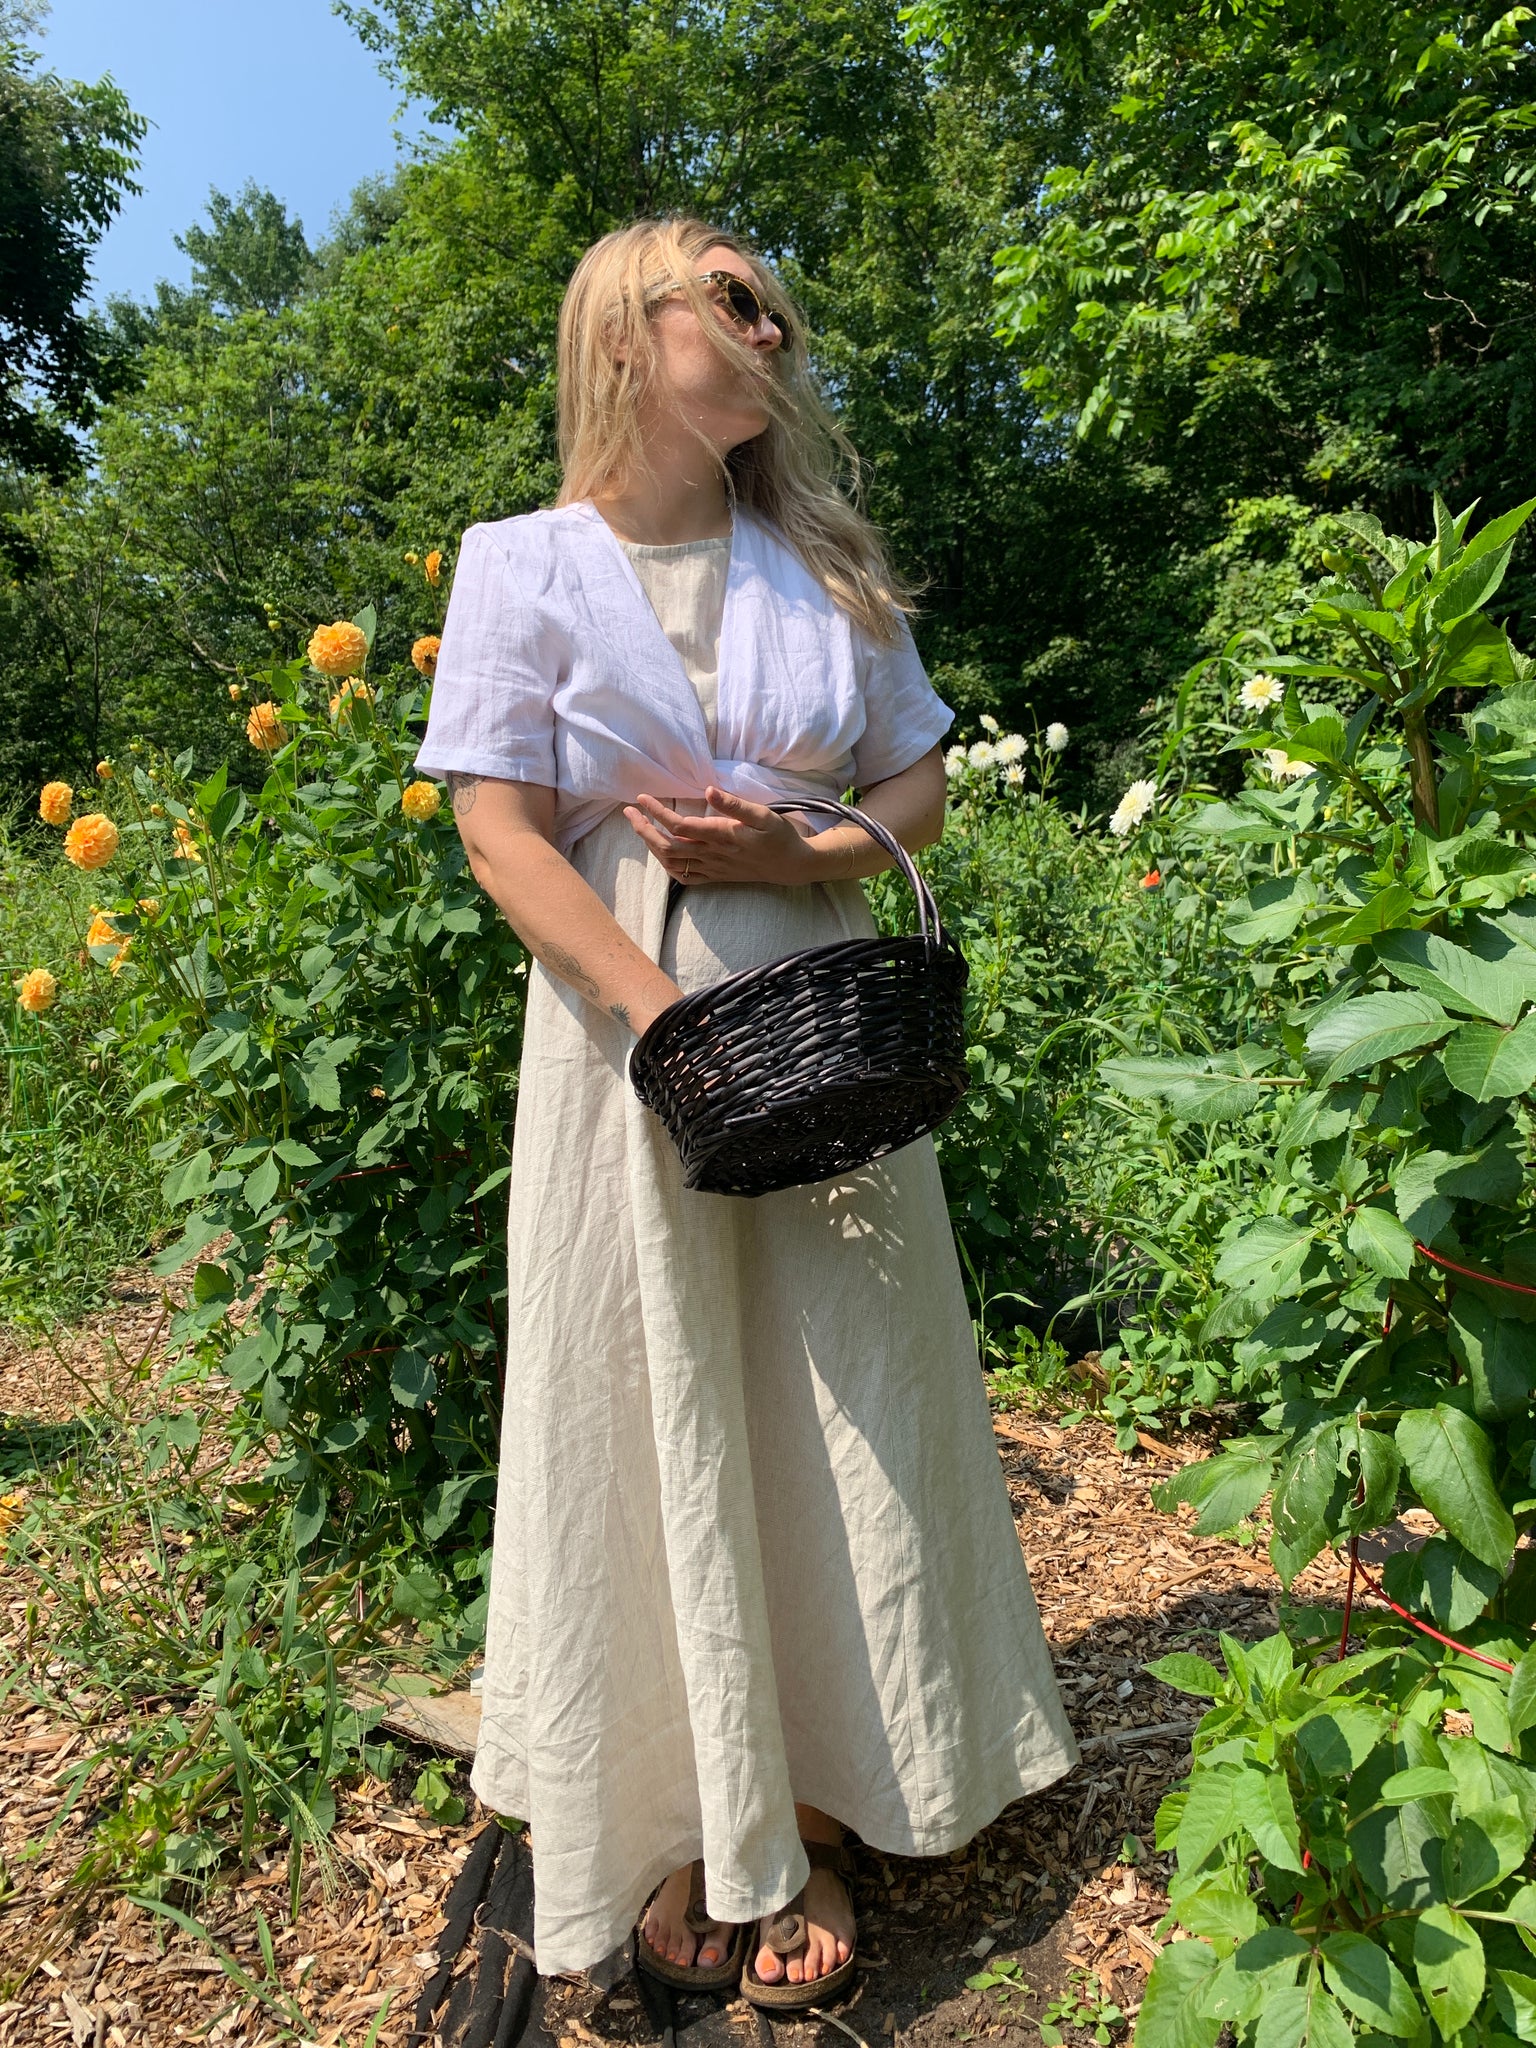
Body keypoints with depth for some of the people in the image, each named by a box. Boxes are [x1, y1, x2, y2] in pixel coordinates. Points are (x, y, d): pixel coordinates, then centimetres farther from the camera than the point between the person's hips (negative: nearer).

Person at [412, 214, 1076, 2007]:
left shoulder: (825, 564, 13)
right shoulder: (523, 564, 1)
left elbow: (920, 788, 13)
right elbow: (502, 840, -7)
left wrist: (798, 852, -10)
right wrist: (676, 1021, -19)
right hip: (626, 1029, -3)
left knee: (836, 1415, 7)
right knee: (655, 1427, 3)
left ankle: (811, 1820, 26)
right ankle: (681, 1818, 23)